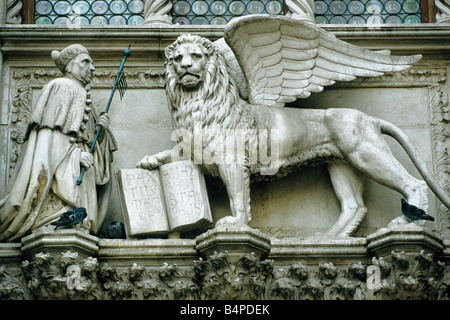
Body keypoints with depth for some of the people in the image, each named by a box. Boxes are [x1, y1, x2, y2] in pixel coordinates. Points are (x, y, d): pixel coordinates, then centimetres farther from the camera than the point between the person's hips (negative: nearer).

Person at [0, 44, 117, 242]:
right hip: (59, 165, -8)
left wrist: (101, 130, 3)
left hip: (79, 168, 8)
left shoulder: (84, 97, 28)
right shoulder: (61, 87, 3)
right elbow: (56, 130, -9)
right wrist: (76, 153, -19)